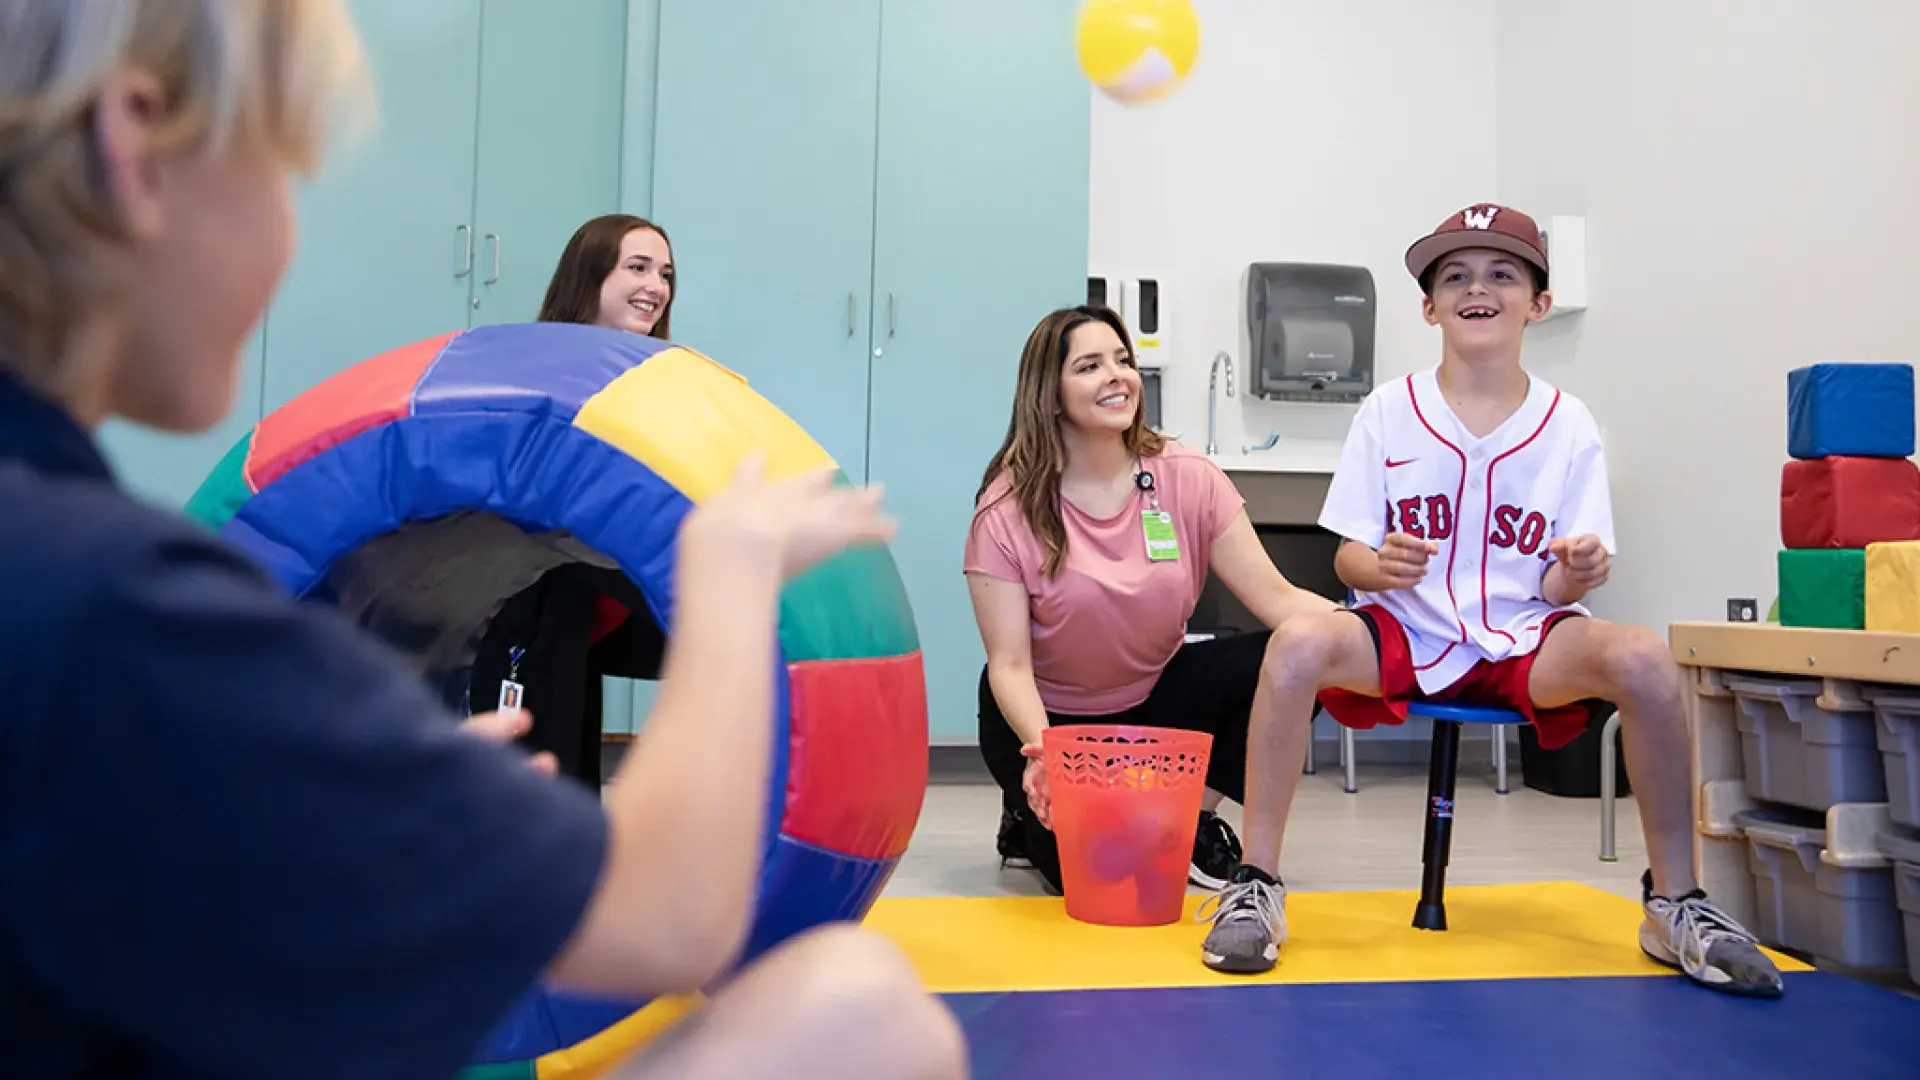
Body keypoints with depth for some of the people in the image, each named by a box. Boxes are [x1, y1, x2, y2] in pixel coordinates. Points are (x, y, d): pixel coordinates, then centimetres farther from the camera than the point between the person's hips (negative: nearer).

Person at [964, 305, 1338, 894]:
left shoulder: (1187, 479, -10)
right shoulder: (1007, 509, -17)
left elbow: (1275, 597, -16)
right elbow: (1010, 664, -19)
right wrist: (1039, 750, -39)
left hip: (1157, 697, 3)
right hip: (1049, 715, -3)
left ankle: (1195, 816, 0)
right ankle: (1032, 817, 13)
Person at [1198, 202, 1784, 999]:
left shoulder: (1569, 425, 3)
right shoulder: (1388, 411, 2)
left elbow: (1558, 586, 2)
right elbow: (1347, 556, 1)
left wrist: (1576, 573, -22)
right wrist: (1381, 565, -22)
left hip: (1525, 642, 1)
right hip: (1406, 633, -1)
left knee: (1644, 659, -29)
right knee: (1298, 643, -32)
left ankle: (1674, 906, -9)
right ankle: (1256, 887, -19)